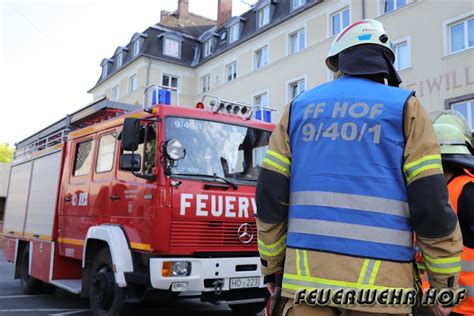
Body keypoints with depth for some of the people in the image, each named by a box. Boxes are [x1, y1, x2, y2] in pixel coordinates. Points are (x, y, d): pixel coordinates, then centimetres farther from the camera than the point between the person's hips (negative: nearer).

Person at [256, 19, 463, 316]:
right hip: (378, 281, -2)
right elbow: (430, 201, -4)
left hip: (306, 272, 2)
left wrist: (272, 265, 14)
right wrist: (445, 282, 6)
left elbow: (270, 192, 5)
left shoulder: (300, 106, 11)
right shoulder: (404, 106, 4)